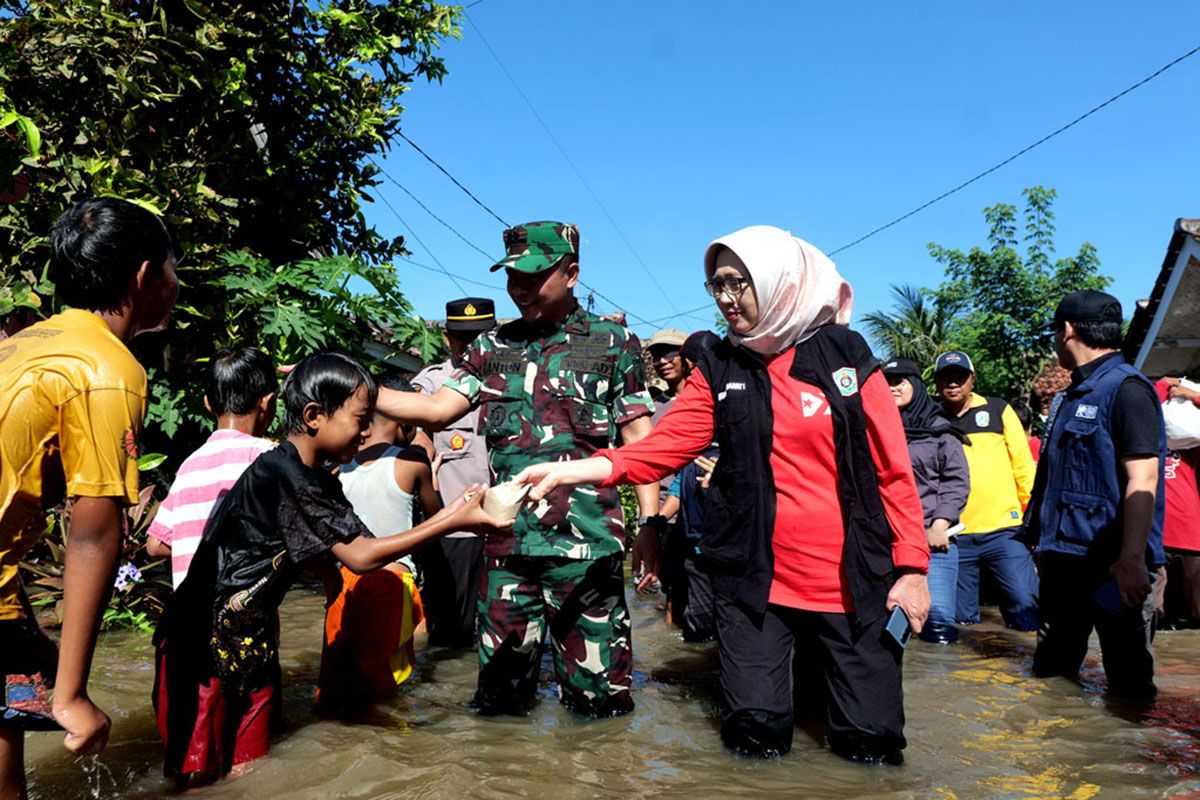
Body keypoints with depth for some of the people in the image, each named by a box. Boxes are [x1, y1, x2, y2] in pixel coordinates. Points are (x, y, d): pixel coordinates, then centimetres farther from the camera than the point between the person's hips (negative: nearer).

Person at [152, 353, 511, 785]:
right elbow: (361, 556, -27)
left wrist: (445, 516, -4)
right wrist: (452, 524, -27)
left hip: (252, 633, 9)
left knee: (246, 769, 11)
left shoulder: (321, 482, 5)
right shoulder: (279, 473, -25)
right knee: (200, 774, 2)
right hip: (204, 635, -8)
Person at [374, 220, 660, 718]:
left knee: (596, 694, 3)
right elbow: (436, 410, 6)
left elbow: (639, 440, 2)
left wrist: (650, 523, -5)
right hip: (506, 544, 4)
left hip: (585, 545, -3)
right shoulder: (492, 348, 13)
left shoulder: (614, 344, 4)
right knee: (499, 695, 12)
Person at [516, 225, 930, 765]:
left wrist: (911, 566, -6)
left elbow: (892, 470, -1)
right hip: (753, 578, 1)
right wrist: (581, 469, -24)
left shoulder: (846, 356, -1)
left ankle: (818, 672, 33)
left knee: (872, 742, 5)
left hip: (850, 580, -1)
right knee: (755, 734, 1)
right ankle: (777, 670, 30)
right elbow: (667, 443, -9)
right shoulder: (719, 369, 4)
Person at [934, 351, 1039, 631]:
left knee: (1025, 604, -6)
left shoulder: (998, 411, 5)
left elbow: (1023, 464, 5)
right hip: (954, 536, 1)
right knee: (962, 617, 9)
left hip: (1004, 529, -1)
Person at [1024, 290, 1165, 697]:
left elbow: (1142, 481, -20)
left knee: (1128, 680, 1)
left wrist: (1132, 560, -25)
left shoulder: (1126, 389, -11)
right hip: (1065, 559, 9)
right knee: (1050, 671, 15)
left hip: (1111, 565, -9)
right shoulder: (1071, 396, 16)